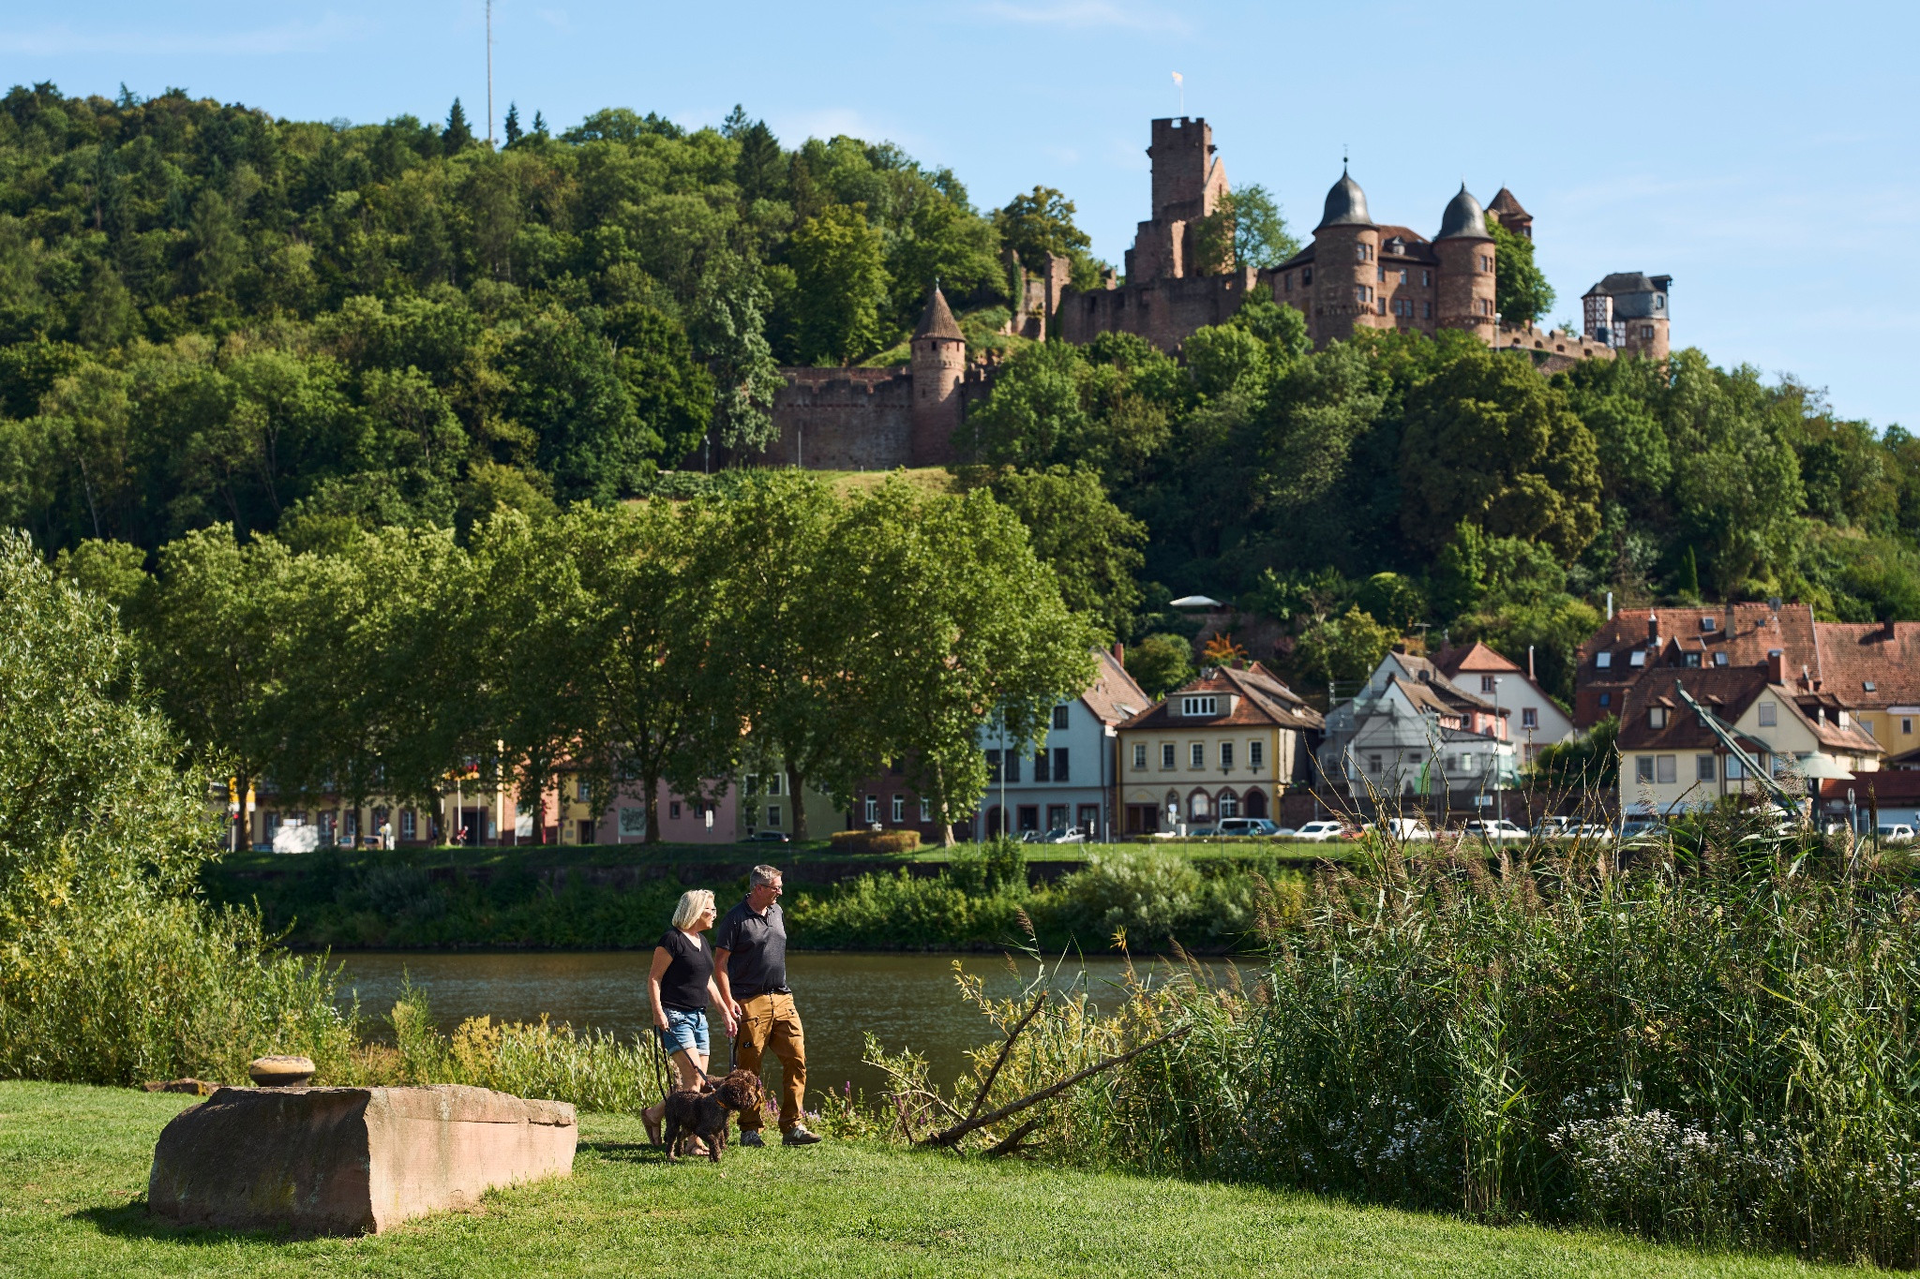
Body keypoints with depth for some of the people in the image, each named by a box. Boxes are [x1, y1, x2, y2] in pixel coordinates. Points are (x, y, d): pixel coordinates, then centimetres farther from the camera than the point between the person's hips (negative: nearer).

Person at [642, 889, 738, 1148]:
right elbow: (653, 978, -10)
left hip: (698, 1017, 9)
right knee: (693, 1077, -18)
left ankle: (654, 1114, 14)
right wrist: (657, 1011, -20)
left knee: (699, 1083, 2)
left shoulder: (702, 941, 17)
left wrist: (726, 1012, 20)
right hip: (674, 1016, -9)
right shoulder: (672, 939, -8)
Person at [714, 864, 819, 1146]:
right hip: (750, 1001, -6)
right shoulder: (736, 918, -7)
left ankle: (792, 1126, 0)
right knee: (749, 1068, -1)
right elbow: (720, 960, -7)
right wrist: (727, 999, -16)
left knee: (796, 1059, -3)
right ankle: (750, 1130, 7)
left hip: (782, 998, 6)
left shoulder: (777, 912, 13)